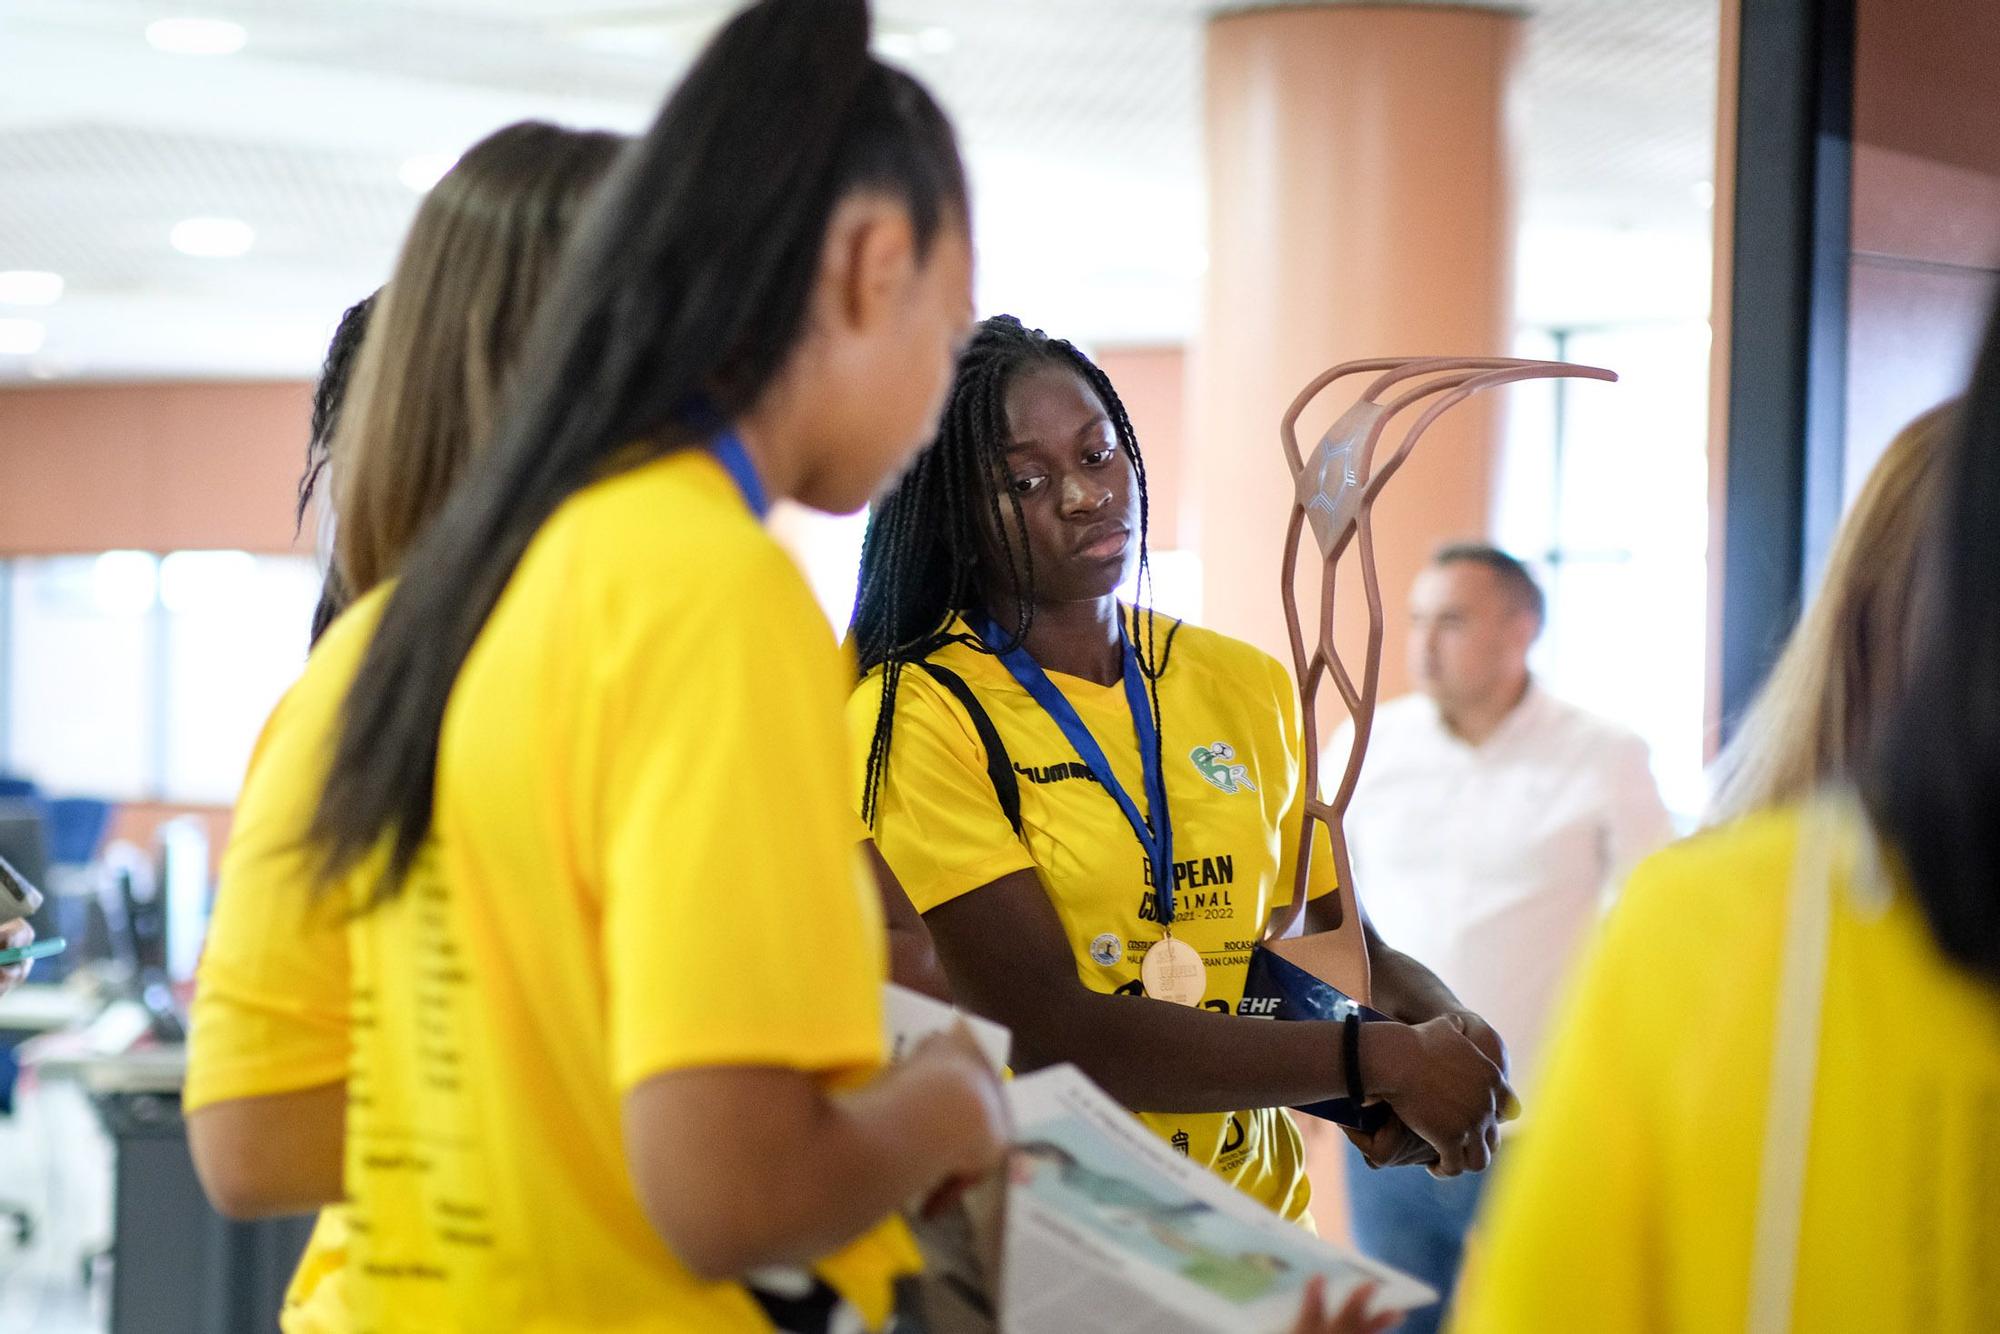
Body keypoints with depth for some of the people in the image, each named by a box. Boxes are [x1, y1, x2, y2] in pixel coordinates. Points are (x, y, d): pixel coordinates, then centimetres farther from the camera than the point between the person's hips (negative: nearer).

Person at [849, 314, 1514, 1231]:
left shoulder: (1247, 688, 13)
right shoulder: (919, 718, -6)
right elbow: (1048, 1034, -13)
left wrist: (1435, 1015, -4)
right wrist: (1380, 1061, -12)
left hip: (1251, 1223, 5)